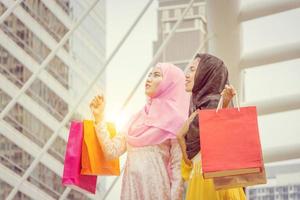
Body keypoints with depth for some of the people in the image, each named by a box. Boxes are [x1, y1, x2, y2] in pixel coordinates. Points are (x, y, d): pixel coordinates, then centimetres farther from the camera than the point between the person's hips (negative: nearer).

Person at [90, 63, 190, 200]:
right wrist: (99, 117, 5)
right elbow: (112, 151, 8)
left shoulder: (174, 119, -4)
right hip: (131, 188, 6)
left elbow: (178, 169, -9)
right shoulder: (137, 118, 15)